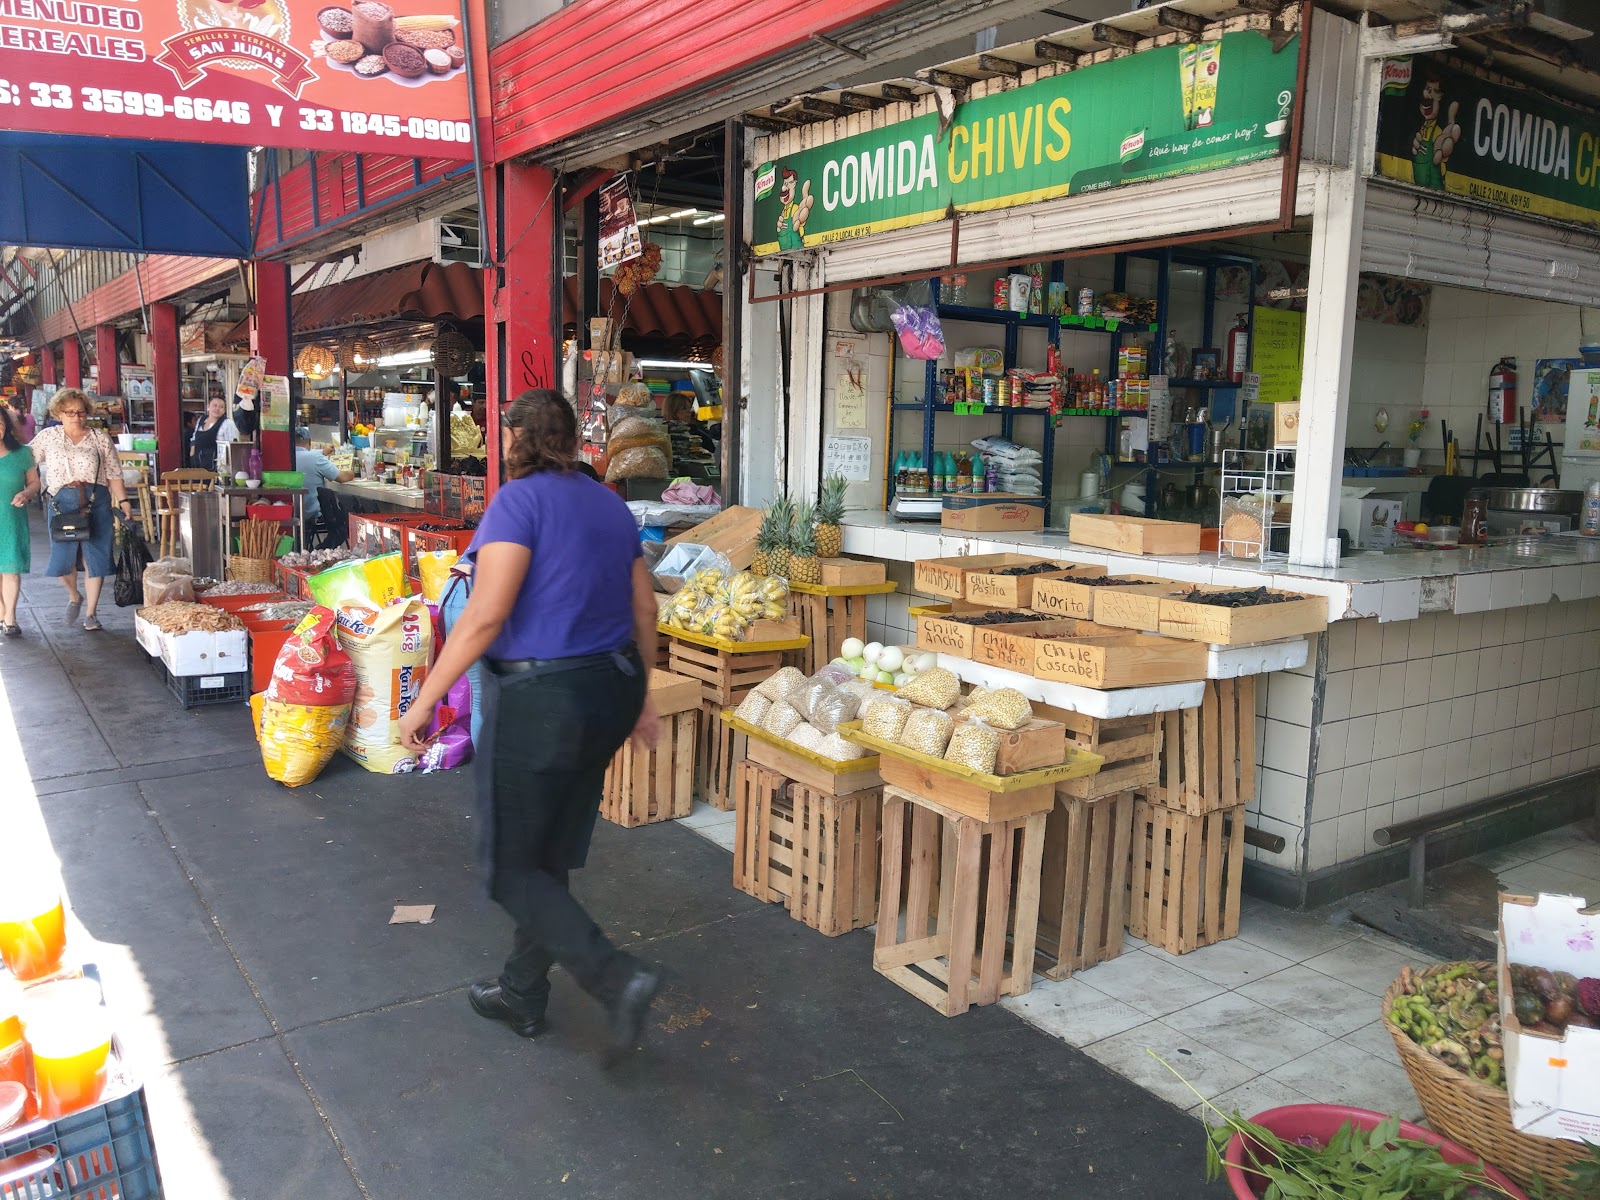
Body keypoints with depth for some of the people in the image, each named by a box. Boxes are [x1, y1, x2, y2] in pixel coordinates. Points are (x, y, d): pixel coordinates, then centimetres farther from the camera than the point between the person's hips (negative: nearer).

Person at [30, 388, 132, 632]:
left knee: (95, 557, 0)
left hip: (96, 502, 0)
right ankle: (74, 596, 32)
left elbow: (114, 474, 4)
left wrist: (123, 500, -3)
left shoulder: (99, 438, 6)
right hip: (61, 502, 1)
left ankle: (91, 612, 12)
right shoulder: (48, 437, 8)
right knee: (63, 557, 1)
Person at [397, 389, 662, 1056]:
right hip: (610, 692, 8)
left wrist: (426, 699, -15)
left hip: (539, 698, -8)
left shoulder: (520, 500, -12)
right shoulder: (608, 505, 10)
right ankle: (522, 995, 33)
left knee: (513, 866, 6)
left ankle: (617, 979, -5)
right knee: (549, 858, 20)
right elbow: (644, 609, 13)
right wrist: (641, 697, 23)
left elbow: (487, 614, -21)